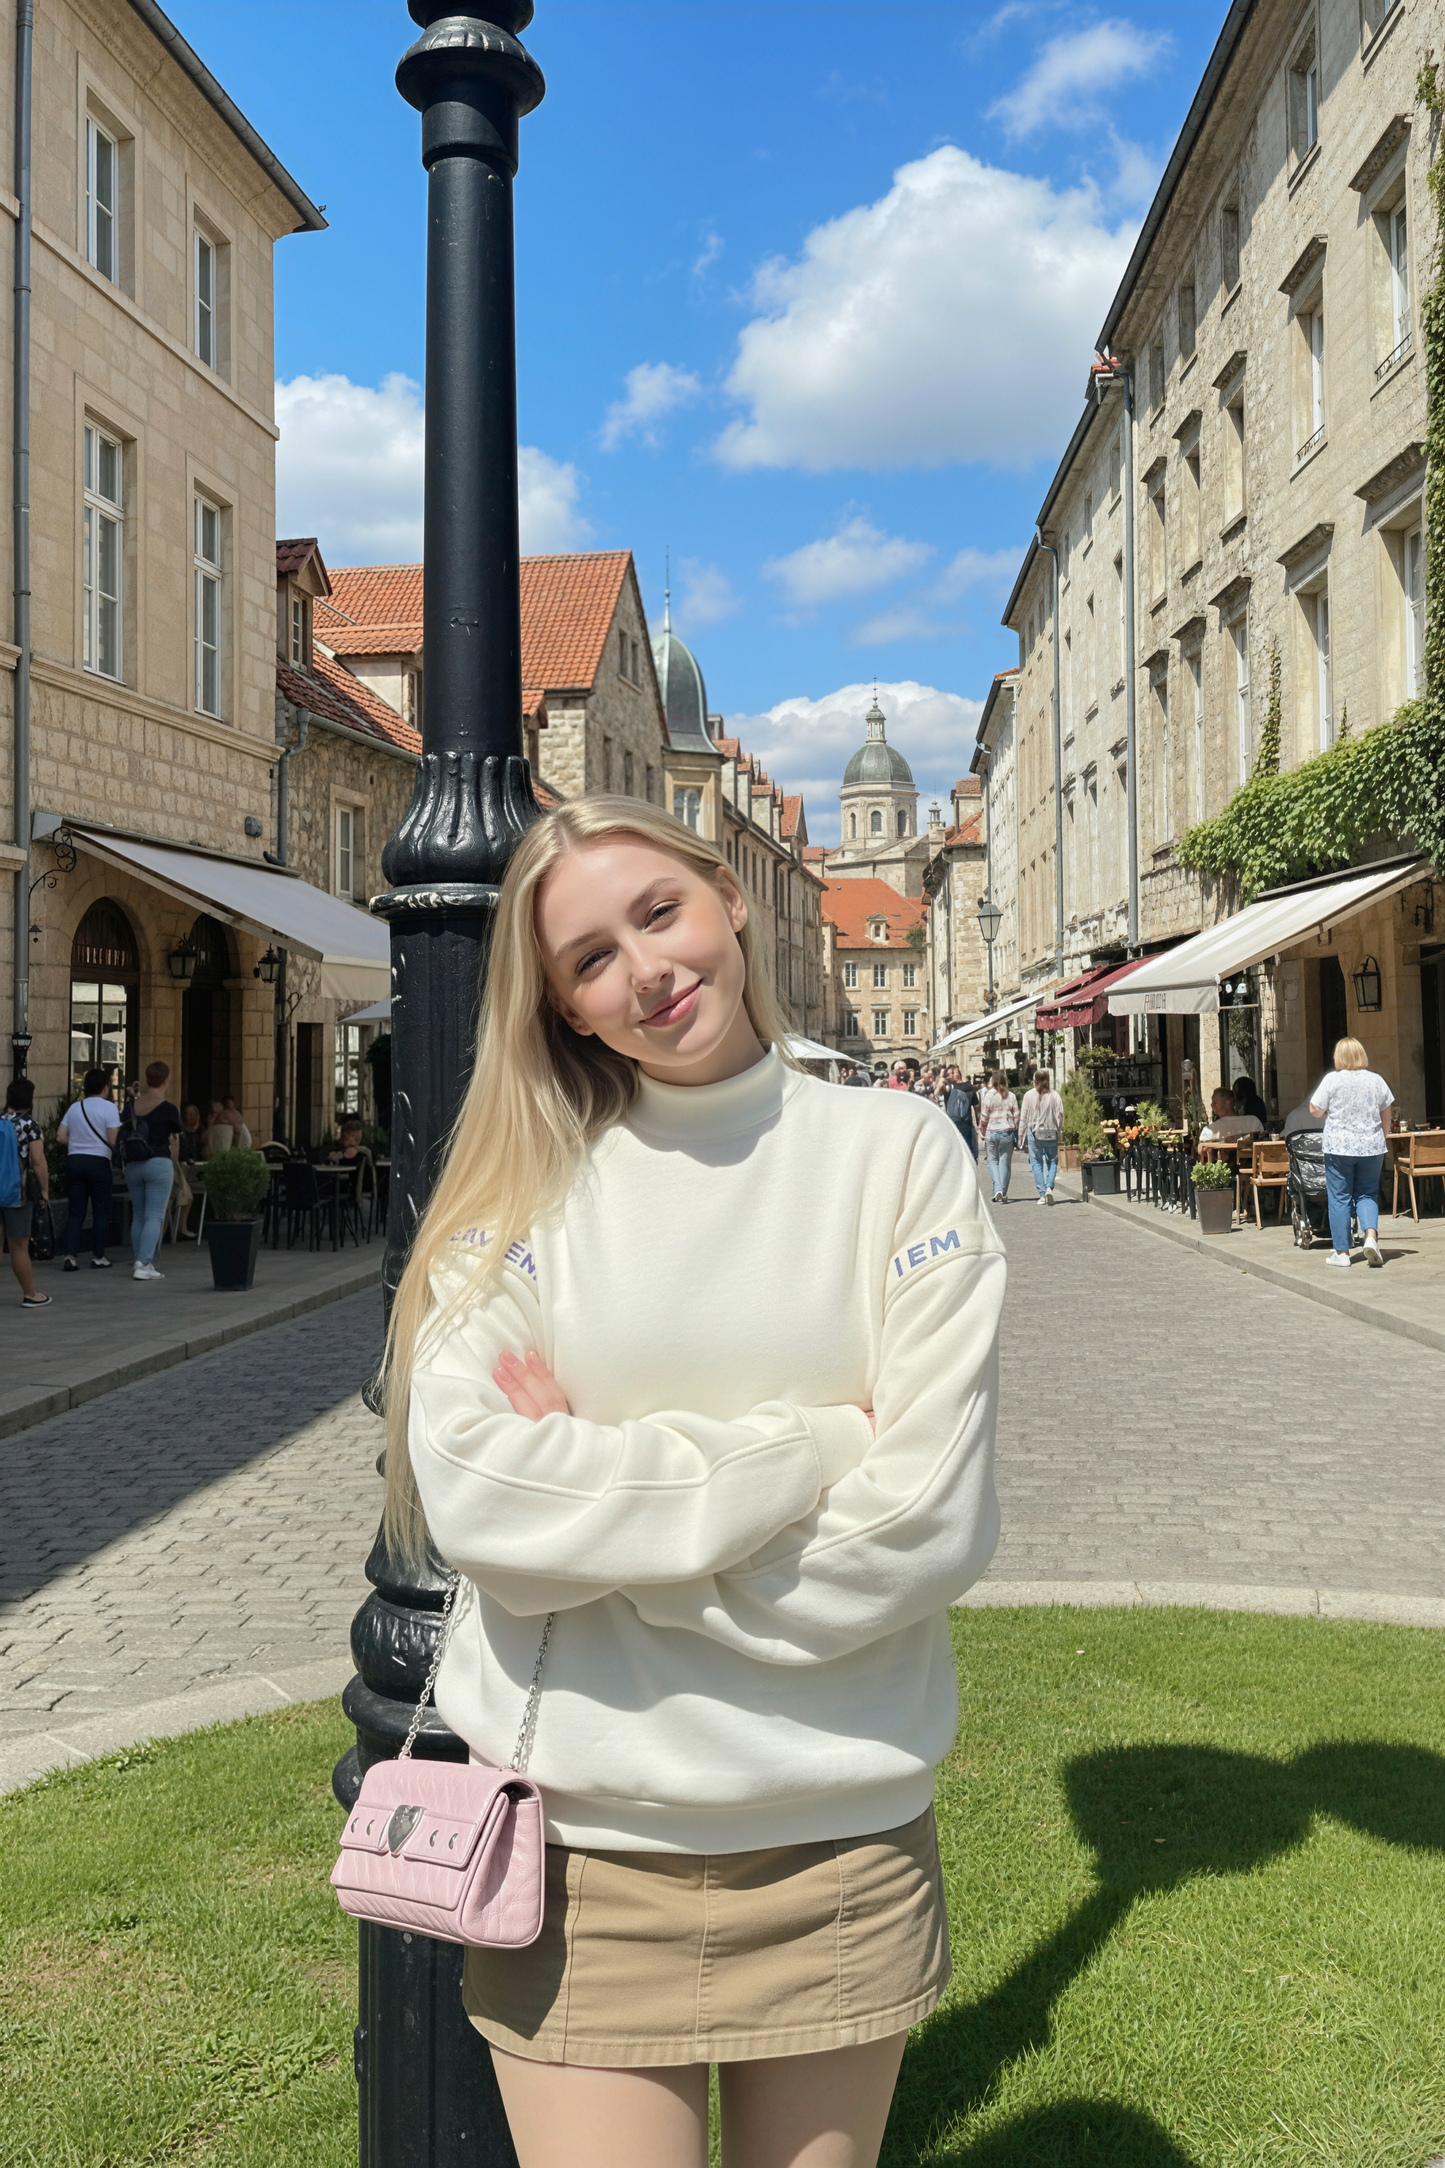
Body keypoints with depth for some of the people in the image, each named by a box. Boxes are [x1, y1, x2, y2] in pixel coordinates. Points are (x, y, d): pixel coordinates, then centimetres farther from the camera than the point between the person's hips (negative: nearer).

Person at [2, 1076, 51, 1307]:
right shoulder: (29, 1124, -9)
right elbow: (37, 1161, -14)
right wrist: (45, 1190, -4)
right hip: (19, 1190, -5)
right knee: (19, 1246, 3)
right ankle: (30, 1296, 13)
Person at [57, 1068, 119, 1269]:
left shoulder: (74, 1107, 10)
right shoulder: (108, 1107, -6)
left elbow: (60, 1137, 8)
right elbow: (113, 1140, -13)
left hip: (74, 1160, 5)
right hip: (98, 1162, -5)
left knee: (75, 1211, 7)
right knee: (100, 1212, 5)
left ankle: (70, 1255, -1)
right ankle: (98, 1257, 7)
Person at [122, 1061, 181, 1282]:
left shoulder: (131, 1106, 7)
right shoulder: (169, 1109, -5)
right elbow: (174, 1143, 5)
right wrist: (176, 1165, 19)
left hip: (132, 1165, 5)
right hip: (159, 1164, -5)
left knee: (138, 1216, 13)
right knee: (155, 1216, -5)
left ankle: (141, 1262, 15)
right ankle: (143, 1265, -14)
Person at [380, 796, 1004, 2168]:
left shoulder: (898, 1152, -3)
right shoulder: (531, 1184, -1)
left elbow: (928, 1525, -12)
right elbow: (470, 1491, -15)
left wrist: (597, 1492, -10)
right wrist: (807, 1446, -14)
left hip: (839, 1840, 1)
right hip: (580, 1843, 0)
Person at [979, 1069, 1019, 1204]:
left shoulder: (989, 1095, -4)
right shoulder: (1011, 1096, 3)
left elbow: (984, 1116, -3)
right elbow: (1016, 1116, 4)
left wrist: (982, 1132, 8)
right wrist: (1016, 1133, 13)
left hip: (992, 1132, -2)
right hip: (1007, 1132, 2)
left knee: (993, 1161, 8)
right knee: (1005, 1162, 7)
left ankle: (997, 1189, -9)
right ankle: (1003, 1194, 7)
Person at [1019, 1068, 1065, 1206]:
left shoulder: (1029, 1095, -3)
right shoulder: (1054, 1095, -2)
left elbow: (1023, 1117, 0)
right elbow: (1060, 1115, -1)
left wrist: (1021, 1135, 7)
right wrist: (1060, 1132, 12)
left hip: (1033, 1133, -1)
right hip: (1051, 1133, 1)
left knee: (1037, 1163, 6)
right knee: (1052, 1161, 12)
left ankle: (1042, 1194, 2)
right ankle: (1049, 1187, -9)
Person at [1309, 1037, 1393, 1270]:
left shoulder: (1332, 1080, -8)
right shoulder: (1376, 1080, 2)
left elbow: (1315, 1110, -6)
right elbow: (1385, 1114, 11)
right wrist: (1380, 1138, 25)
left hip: (1339, 1147, -3)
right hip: (1371, 1146, 3)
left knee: (1339, 1198, 4)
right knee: (1367, 1194, 12)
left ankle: (1341, 1252, 6)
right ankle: (1371, 1236, -11)